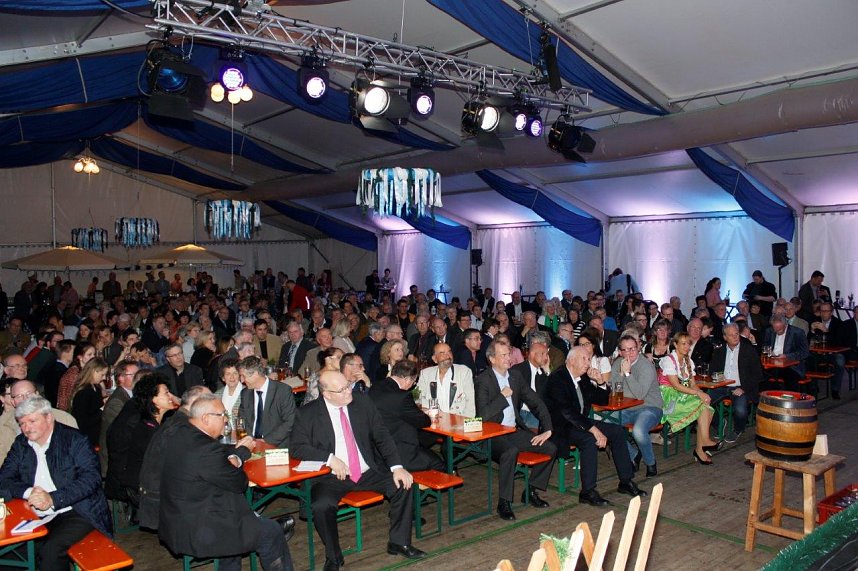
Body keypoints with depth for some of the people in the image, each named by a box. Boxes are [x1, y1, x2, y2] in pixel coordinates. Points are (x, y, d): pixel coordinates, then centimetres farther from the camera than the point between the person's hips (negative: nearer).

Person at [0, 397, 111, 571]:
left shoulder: (76, 440, -5)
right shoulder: (21, 444, 12)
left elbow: (91, 477, -14)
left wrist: (53, 499, -24)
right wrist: (28, 492, -13)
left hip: (76, 512, -5)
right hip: (36, 517, 5)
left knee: (51, 549, -29)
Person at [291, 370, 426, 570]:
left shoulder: (362, 401, 0)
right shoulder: (308, 414, -6)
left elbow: (382, 436, 1)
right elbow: (298, 447, -7)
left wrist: (397, 467, -11)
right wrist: (329, 458, -20)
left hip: (369, 472, 3)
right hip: (333, 476, -3)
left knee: (403, 486, -15)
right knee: (321, 506, -30)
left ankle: (399, 542, 8)